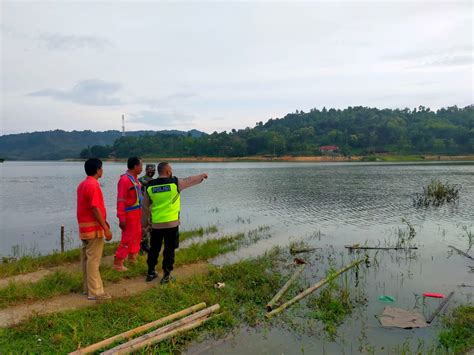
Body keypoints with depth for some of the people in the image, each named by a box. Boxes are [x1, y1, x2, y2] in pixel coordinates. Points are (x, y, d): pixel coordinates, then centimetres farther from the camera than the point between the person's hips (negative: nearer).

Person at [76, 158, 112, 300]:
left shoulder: (83, 184, 13)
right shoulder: (93, 185, -18)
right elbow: (95, 209, -23)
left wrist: (103, 222, 22)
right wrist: (106, 228, -20)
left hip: (85, 227, 10)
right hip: (93, 228, -10)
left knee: (87, 258, 14)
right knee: (93, 260, -4)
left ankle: (88, 288, 23)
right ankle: (95, 292, 2)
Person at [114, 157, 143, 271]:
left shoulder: (134, 178, 8)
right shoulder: (125, 180, -20)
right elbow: (120, 200, -22)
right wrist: (121, 218, -23)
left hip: (136, 213, 10)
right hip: (129, 213, -10)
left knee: (137, 236, 21)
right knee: (127, 238, -3)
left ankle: (132, 257, 39)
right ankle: (118, 263, 9)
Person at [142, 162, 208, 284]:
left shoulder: (149, 186, 1)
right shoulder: (175, 183, -7)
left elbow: (145, 206, 7)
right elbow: (190, 180, 10)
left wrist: (145, 223, 18)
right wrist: (202, 176, 28)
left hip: (156, 224, 3)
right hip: (171, 223, -3)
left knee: (154, 248, 17)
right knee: (169, 250, 7)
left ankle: (151, 272, 27)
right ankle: (166, 275, 12)